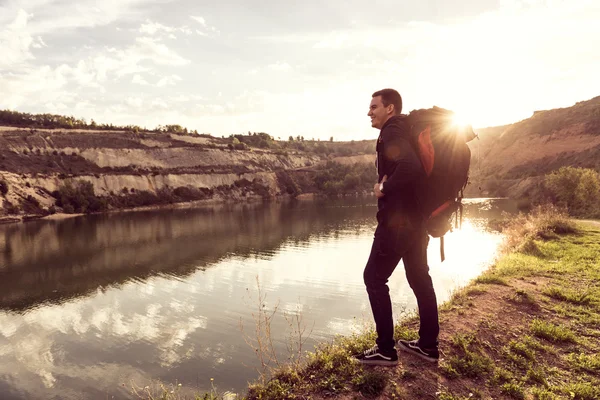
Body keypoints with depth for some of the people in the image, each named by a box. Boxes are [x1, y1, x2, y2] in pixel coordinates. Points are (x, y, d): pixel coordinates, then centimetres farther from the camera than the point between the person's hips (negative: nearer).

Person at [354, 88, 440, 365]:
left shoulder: (392, 132, -14)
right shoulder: (405, 130, 17)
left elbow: (410, 167, -32)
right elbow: (418, 167, 23)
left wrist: (385, 189, -19)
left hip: (398, 220, -10)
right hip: (416, 218, 10)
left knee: (374, 277, 0)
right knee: (419, 278, 14)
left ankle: (385, 350, 6)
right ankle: (428, 345, 25)